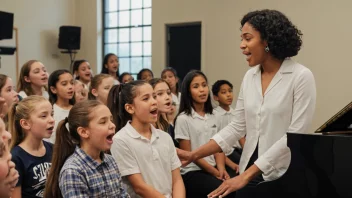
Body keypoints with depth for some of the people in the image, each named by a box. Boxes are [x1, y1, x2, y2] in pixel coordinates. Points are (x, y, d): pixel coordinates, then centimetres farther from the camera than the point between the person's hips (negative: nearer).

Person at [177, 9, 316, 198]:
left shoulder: (301, 76, -13)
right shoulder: (250, 77, 5)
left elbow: (295, 135, -18)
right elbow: (236, 127, 7)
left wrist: (246, 175, -22)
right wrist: (194, 155, -1)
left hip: (284, 178, -5)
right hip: (249, 173, 5)